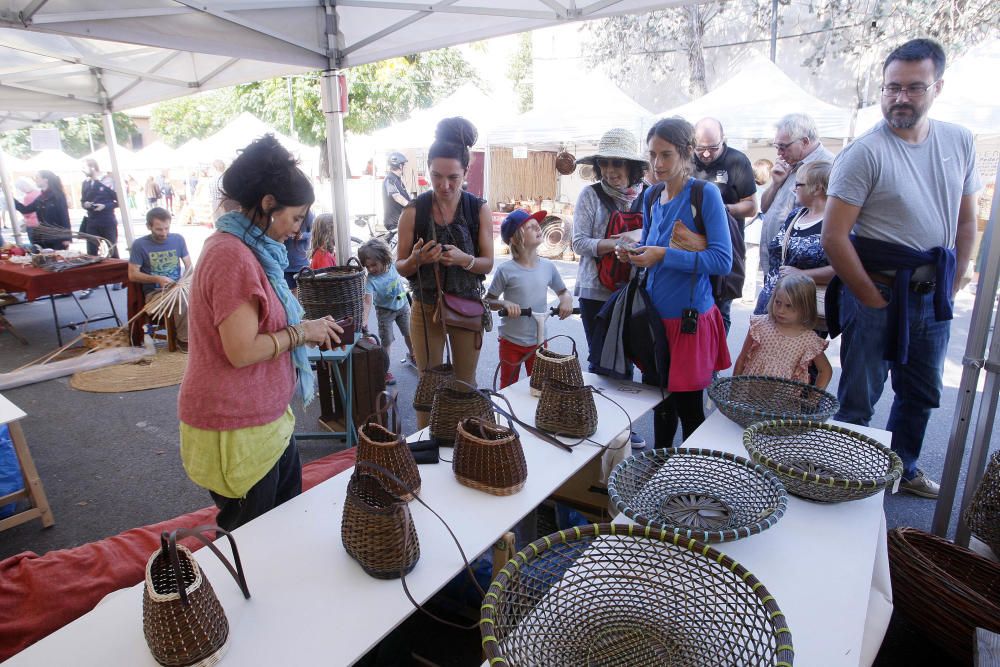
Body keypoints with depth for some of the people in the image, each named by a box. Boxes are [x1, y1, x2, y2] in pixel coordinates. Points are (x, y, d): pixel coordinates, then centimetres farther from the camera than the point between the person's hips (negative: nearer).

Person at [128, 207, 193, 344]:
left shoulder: (178, 239, 8)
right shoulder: (139, 244, -2)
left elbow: (189, 265, 11)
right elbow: (132, 275, -1)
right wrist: (157, 279, -16)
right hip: (154, 292, -3)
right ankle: (185, 338, -14)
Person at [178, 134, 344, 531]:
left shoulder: (249, 249, 9)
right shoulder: (233, 256, -22)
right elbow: (241, 351, -26)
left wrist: (307, 330, 4)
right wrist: (300, 332, -14)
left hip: (263, 416, 10)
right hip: (235, 428, -10)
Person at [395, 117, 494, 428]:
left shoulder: (479, 209, -6)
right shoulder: (414, 211, -8)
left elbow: (487, 263, -5)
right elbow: (401, 267, -4)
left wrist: (463, 259, -26)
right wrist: (416, 259, -27)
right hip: (426, 307, -1)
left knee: (466, 385, 15)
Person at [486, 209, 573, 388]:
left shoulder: (548, 267, -3)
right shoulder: (506, 270, -14)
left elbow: (563, 291, 14)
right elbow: (488, 301, -5)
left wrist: (567, 299, -8)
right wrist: (504, 303, -24)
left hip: (538, 342, 3)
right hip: (511, 342, -3)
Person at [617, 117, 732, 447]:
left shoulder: (706, 194, -10)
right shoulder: (651, 196, 8)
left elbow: (722, 260, -17)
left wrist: (664, 255, -22)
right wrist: (634, 252, -3)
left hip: (689, 318, -6)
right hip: (654, 314, 6)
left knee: (688, 408, 4)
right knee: (660, 400, 19)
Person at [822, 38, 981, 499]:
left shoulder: (959, 142, 5)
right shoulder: (865, 153, -14)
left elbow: (965, 220, 13)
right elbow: (834, 237, -18)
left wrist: (950, 288, 6)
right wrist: (872, 299, -14)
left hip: (932, 296, 7)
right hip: (877, 292, -6)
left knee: (922, 394, 20)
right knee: (859, 400, 2)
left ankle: (903, 469, 40)